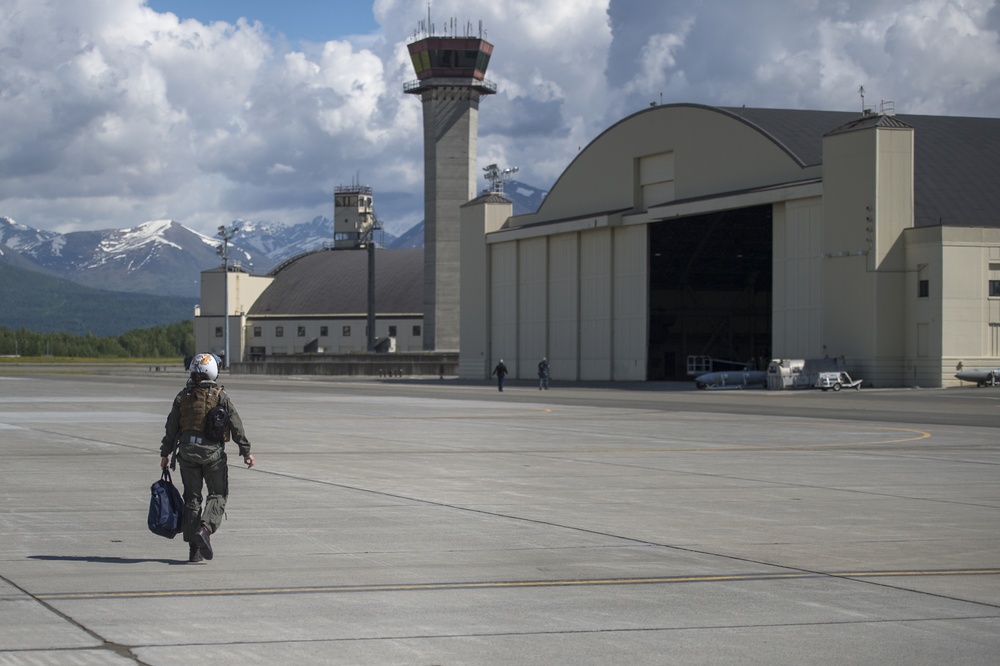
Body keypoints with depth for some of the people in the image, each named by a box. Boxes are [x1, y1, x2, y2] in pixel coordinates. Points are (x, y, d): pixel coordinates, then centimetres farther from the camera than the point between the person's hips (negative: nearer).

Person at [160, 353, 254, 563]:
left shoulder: (183, 396, 3)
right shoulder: (220, 396, -6)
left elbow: (171, 427, 4)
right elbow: (235, 425, -7)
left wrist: (165, 453, 13)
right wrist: (246, 451, -1)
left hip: (187, 452, 3)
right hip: (213, 453, -3)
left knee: (192, 498, 9)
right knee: (218, 495, 11)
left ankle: (194, 549, 8)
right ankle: (205, 529, -15)